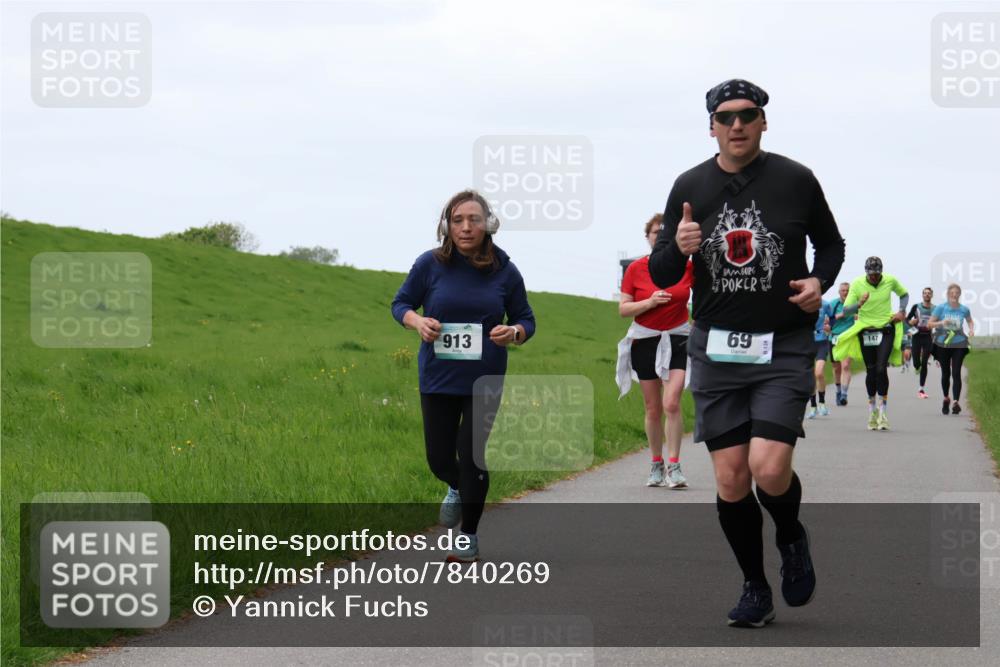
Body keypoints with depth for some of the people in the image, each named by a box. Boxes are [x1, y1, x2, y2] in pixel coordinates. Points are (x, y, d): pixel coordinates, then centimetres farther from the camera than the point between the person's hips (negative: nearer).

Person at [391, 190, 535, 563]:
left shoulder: (505, 272, -4)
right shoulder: (430, 264, -6)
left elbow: (526, 321, 5)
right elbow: (401, 303, 5)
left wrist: (513, 333, -18)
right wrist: (417, 322, -17)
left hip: (485, 380, -1)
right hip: (438, 377, 1)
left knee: (471, 454, -3)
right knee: (439, 458, 6)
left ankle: (469, 537, 14)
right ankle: (458, 489, 45)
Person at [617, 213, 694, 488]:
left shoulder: (687, 265, -3)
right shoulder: (635, 269, -2)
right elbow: (623, 309, -2)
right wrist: (649, 302, -16)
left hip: (677, 340, -1)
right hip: (644, 341, 1)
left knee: (671, 403, -17)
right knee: (653, 409, 7)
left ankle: (674, 466, -13)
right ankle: (656, 465, 21)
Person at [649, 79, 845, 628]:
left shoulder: (795, 180, -2)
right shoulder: (690, 187, 3)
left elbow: (831, 244, 13)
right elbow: (660, 275, 7)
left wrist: (819, 281, -7)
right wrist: (677, 248, -15)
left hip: (785, 346, -2)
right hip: (716, 348, 2)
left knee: (769, 469, -17)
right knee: (730, 479, 1)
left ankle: (792, 539, 17)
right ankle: (755, 590, 19)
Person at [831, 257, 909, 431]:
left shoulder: (890, 281, -3)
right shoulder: (857, 284, -7)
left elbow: (904, 294, 18)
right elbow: (846, 309, -9)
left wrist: (901, 311, 1)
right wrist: (859, 304, -29)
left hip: (886, 329, -1)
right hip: (865, 330, 1)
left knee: (881, 369, -14)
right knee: (870, 371, 5)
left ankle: (883, 412, -8)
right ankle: (872, 411, 20)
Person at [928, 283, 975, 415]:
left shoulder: (964, 309, 0)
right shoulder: (941, 308, -5)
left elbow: (970, 321, 20)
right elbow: (929, 324, -5)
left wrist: (971, 329, -1)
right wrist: (941, 322, -23)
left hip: (959, 344, 0)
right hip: (943, 344, 0)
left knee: (956, 373, -11)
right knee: (946, 373, 11)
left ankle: (955, 402, -16)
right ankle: (946, 399, 31)